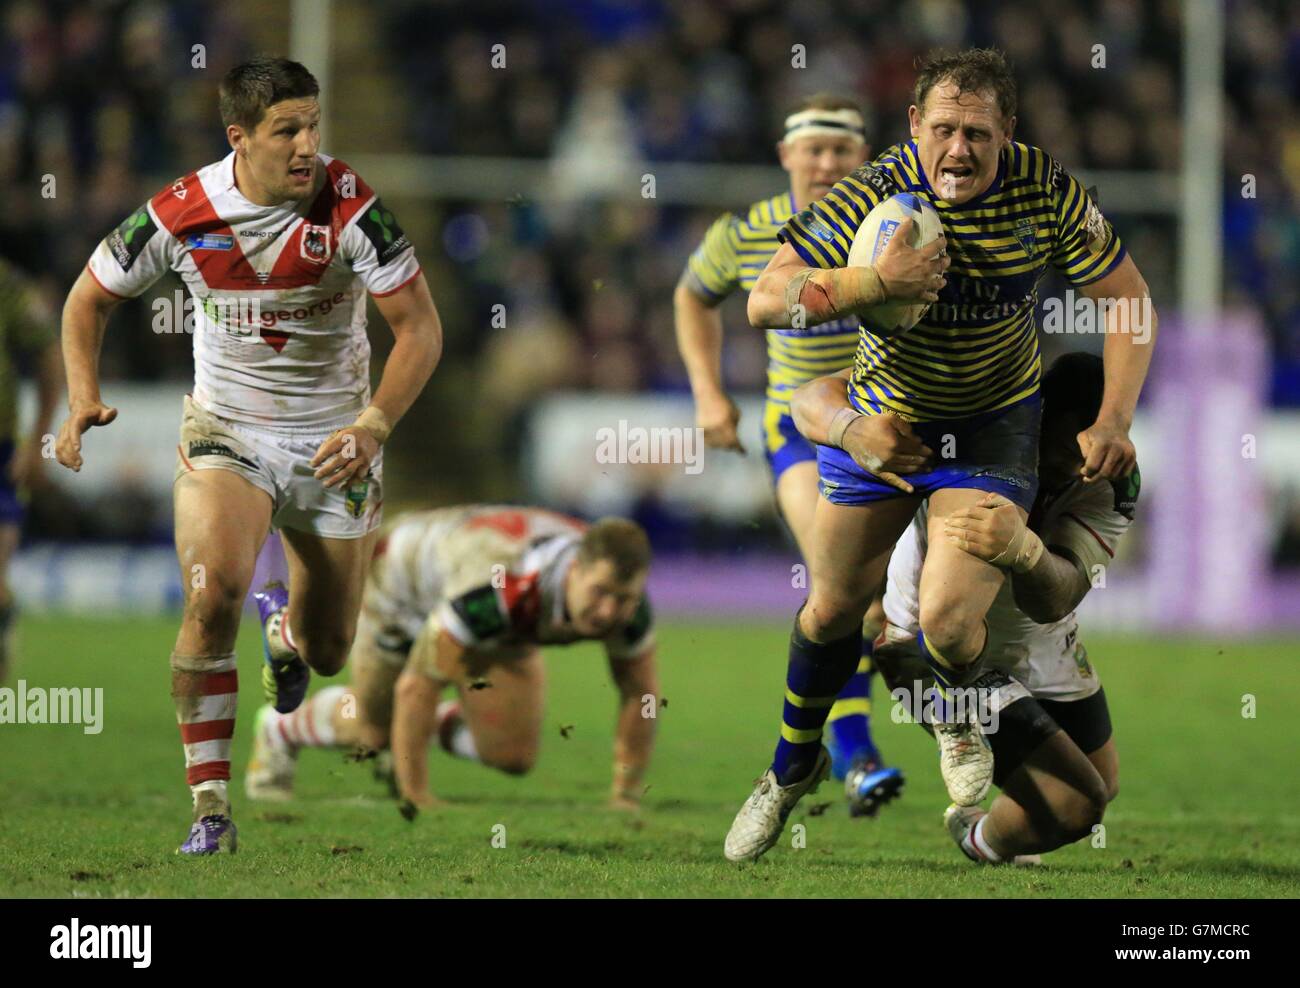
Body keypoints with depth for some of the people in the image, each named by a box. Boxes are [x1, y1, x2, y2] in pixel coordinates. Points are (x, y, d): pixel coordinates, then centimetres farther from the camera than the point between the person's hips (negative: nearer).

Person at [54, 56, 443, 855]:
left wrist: (373, 427, -29)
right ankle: (211, 809, -20)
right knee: (214, 593, -27)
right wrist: (85, 397, -12)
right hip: (225, 429, 0)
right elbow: (91, 296, 3)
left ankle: (285, 629, 51)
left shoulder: (350, 206, -18)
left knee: (329, 655, 10)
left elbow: (420, 326, -15)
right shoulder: (181, 214, -14)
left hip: (334, 441, 0)